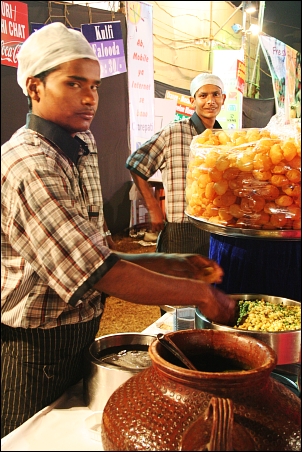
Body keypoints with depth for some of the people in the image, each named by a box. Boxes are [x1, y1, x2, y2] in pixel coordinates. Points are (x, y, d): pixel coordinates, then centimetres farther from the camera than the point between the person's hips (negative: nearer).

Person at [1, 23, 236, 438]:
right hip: (35, 352, -8)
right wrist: (199, 294, -19)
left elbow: (90, 258, 6)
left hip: (77, 341, 8)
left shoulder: (79, 151, 7)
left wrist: (175, 265, -1)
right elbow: (99, 273, -28)